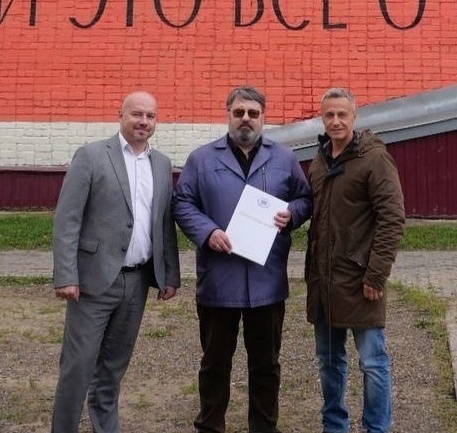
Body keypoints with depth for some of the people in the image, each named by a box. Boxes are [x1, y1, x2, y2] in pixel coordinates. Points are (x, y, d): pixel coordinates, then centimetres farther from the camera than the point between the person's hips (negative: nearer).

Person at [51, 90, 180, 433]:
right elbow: (66, 220, -9)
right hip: (95, 278, -4)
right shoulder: (91, 156, -5)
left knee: (115, 364, 14)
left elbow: (166, 223, 14)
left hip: (138, 280, 5)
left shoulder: (162, 164, 11)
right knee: (79, 364, -1)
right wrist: (66, 276, -15)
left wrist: (171, 275, 9)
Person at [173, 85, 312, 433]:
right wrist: (207, 232, -15)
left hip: (267, 281, 1)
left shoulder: (284, 159, 7)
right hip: (218, 280, -1)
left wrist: (291, 214, -10)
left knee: (266, 362, 13)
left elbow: (305, 199, 12)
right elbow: (182, 203, 1)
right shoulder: (202, 159, 3)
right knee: (215, 361, 13)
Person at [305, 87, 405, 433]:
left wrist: (376, 275, -18)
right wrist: (312, 269, 13)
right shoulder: (319, 161, 11)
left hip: (358, 280, -7)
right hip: (323, 280, 7)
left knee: (372, 362, 2)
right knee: (329, 359, 16)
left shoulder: (374, 158, -9)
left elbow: (392, 218, -14)